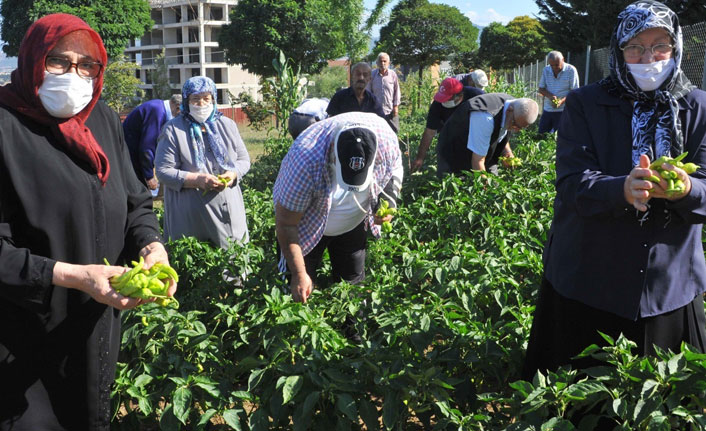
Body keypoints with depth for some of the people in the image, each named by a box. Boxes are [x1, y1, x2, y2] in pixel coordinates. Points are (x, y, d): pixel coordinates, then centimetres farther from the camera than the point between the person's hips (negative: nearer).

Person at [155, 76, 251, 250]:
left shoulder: (227, 125, 12)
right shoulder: (173, 130, -2)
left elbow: (244, 159, 15)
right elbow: (164, 171, -7)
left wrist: (233, 174, -8)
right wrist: (196, 180, -20)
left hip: (229, 210, 4)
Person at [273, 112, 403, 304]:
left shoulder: (385, 137, -29)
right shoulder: (306, 159, -41)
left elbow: (395, 168, -2)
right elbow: (286, 225, -29)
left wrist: (388, 202, -19)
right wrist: (299, 274, -26)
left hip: (353, 223, 3)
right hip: (308, 226, -3)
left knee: (353, 283, 9)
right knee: (300, 293, -3)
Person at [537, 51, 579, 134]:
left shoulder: (571, 70, -9)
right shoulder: (546, 70, 5)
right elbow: (541, 89, 7)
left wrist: (562, 101, -27)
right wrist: (550, 96, -16)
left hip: (563, 110, -5)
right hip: (547, 109, 5)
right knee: (541, 134, 8)